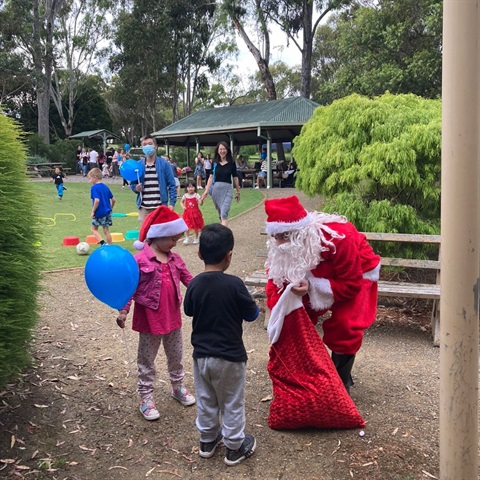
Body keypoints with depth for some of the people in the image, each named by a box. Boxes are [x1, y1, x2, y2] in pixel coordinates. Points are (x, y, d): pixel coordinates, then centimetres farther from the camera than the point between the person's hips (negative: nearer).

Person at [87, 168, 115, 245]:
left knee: (94, 229, 9)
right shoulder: (105, 187, 9)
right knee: (106, 230, 11)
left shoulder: (94, 188, -13)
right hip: (107, 212, 6)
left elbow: (97, 200, -24)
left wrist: (93, 211, -16)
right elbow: (113, 199, 11)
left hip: (99, 213, -6)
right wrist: (110, 208, 24)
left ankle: (103, 243, -10)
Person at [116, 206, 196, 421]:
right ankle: (146, 398, 22)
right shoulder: (140, 260, -17)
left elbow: (188, 280, 9)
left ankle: (178, 387, 40)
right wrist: (123, 311, -19)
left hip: (173, 317, 6)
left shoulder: (174, 259, 1)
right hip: (150, 319, -6)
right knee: (147, 360, 10)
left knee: (176, 356, 21)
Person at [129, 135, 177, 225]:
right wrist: (136, 188, -8)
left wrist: (172, 203, -8)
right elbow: (132, 184, 15)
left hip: (160, 207, -2)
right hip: (144, 208, 2)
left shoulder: (164, 164, 1)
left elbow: (171, 185, 0)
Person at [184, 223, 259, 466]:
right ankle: (235, 447, 26)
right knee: (232, 403, 13)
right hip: (229, 356, -4)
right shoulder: (234, 284, -21)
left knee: (206, 401, 20)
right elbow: (252, 314, -9)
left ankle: (207, 440, 37)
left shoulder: (194, 284, -10)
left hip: (201, 354, 4)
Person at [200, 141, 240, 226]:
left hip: (227, 189, -3)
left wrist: (238, 192, 12)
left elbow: (235, 178, 7)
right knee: (220, 213, 12)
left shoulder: (231, 163, 1)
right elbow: (211, 177, 4)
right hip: (216, 188, 3)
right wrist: (206, 191, -3)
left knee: (224, 213, -15)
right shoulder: (214, 163, 6)